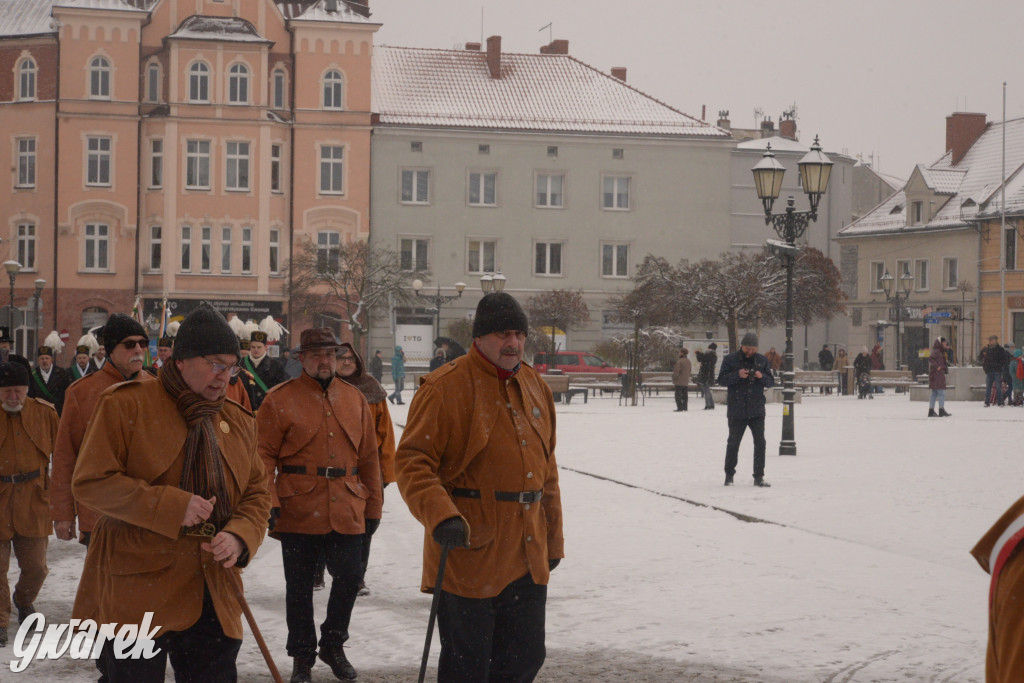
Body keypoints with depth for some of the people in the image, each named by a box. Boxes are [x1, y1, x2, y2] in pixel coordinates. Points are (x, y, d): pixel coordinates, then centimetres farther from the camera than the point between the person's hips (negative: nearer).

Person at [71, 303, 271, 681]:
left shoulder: (239, 421, 13)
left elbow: (257, 494, 16)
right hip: (135, 595, -5)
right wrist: (172, 506, -17)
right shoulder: (126, 405, -5)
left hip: (212, 599, 5)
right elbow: (91, 481, -11)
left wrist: (240, 537, -7)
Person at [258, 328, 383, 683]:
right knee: (299, 586, 6)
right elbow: (264, 455, -5)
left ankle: (333, 644, 27)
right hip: (298, 511, -3)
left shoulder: (355, 398, 10)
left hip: (346, 512, 3)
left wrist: (373, 506, 12)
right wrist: (268, 504, -14)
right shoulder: (280, 400, -2)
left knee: (350, 577, 4)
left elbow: (368, 457, 13)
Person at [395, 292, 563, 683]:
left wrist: (552, 540, 21)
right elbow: (412, 461, -14)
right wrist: (441, 515, -29)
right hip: (468, 555, -7)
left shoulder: (535, 386, 14)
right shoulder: (447, 387, -9)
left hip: (528, 559, 7)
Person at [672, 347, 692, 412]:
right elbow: (690, 371, 16)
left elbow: (676, 371, -17)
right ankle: (684, 407, 16)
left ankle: (680, 408, -8)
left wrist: (673, 377, -3)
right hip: (686, 382, 8)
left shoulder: (679, 361, -18)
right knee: (685, 394, 13)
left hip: (679, 382, -8)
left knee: (678, 395, -4)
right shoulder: (689, 362, 8)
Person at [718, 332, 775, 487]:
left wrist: (762, 377, -13)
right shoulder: (730, 360, 1)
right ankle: (729, 476, 17)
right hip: (737, 410, -2)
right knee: (733, 443, 5)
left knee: (760, 443, 0)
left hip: (757, 411, 2)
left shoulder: (762, 360, 8)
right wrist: (737, 375, -21)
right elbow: (721, 379, -6)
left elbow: (771, 381, 8)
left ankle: (759, 477, 6)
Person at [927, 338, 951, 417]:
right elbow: (930, 358, -25)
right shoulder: (936, 352, -12)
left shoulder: (940, 352, 18)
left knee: (934, 394, 10)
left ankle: (931, 411, 12)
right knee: (941, 393, -9)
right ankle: (941, 410, -9)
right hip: (937, 375, -10)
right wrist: (937, 367, -24)